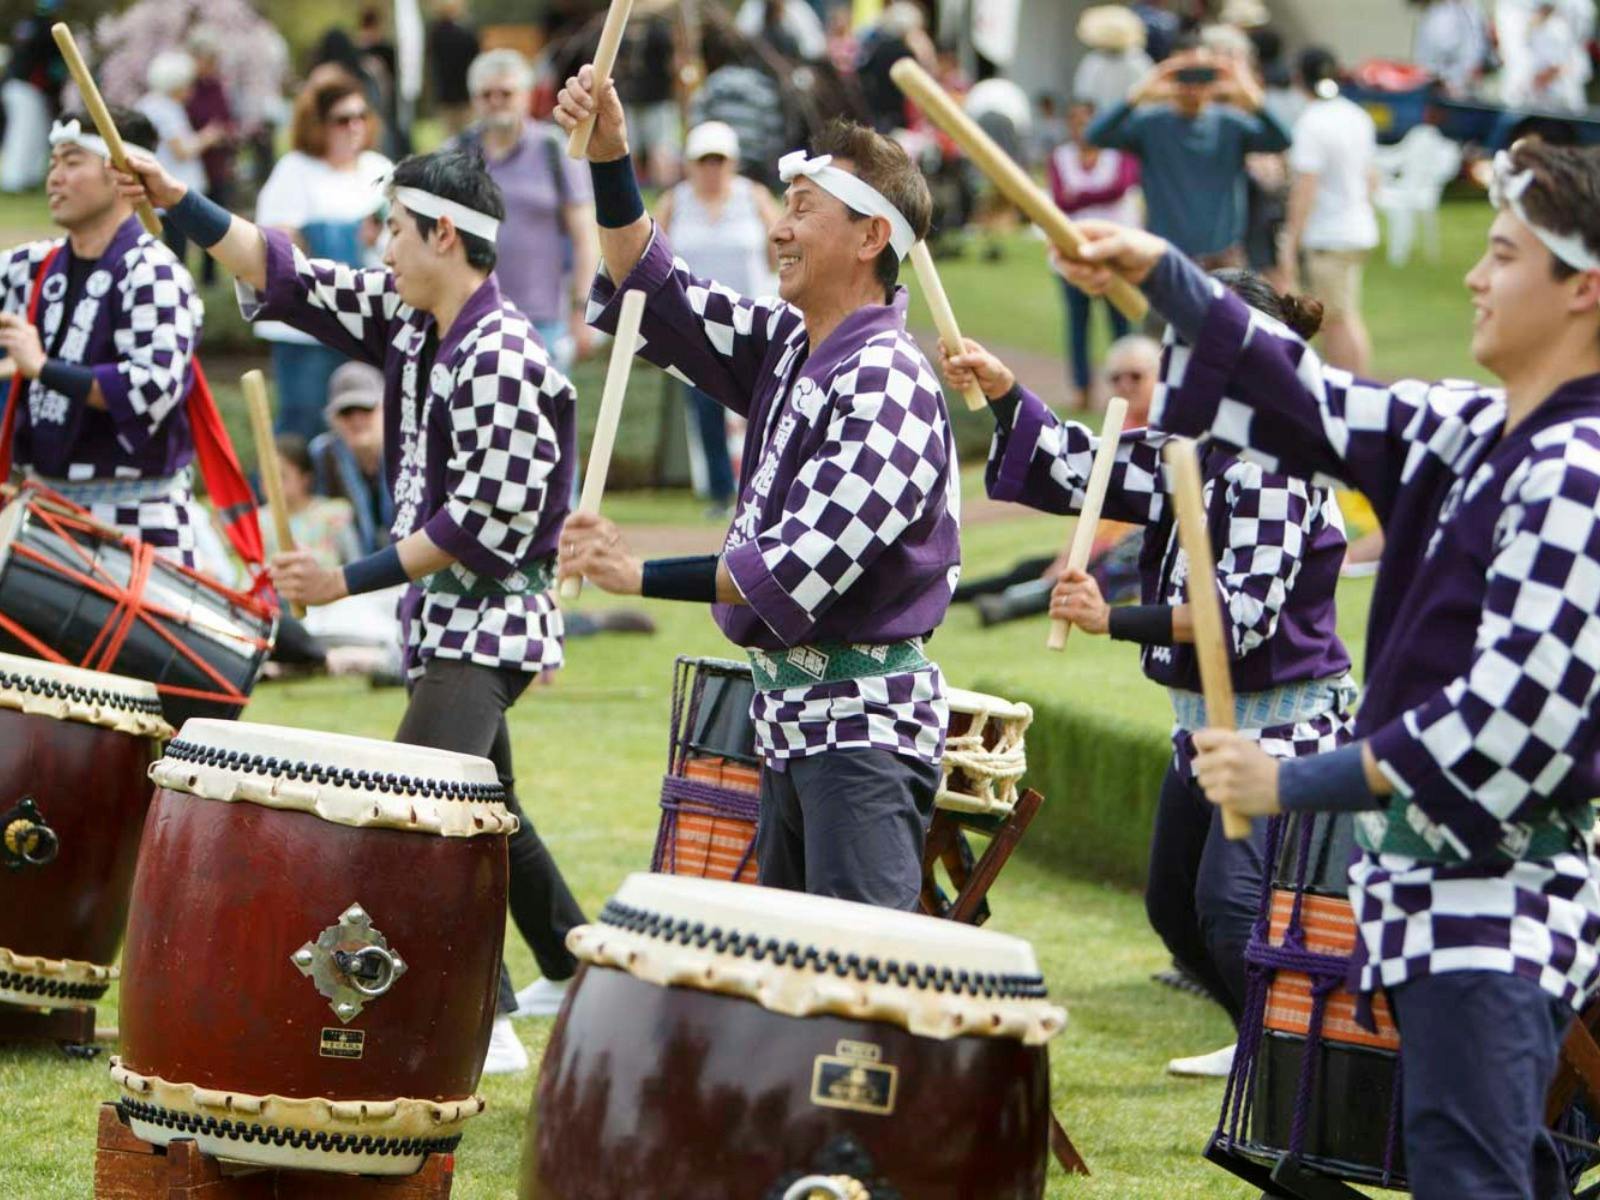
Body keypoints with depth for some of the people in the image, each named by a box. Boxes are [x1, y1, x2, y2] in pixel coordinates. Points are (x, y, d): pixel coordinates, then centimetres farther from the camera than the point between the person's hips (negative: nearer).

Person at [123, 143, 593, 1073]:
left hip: (490, 619, -10)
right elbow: (292, 279, 6)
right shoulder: (411, 321, 5)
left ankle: (483, 1026, -20)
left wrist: (350, 581, -21)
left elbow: (485, 523, -24)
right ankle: (574, 969, 38)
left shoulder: (500, 359, -22)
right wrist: (181, 203, -3)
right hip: (442, 613, 10)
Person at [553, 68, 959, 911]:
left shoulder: (886, 387, -17)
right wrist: (610, 161, 5)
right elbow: (653, 295, 18)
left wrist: (640, 576, -22)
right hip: (794, 715, 10)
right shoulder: (790, 350, 10)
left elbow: (804, 566, -24)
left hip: (863, 722, -10)